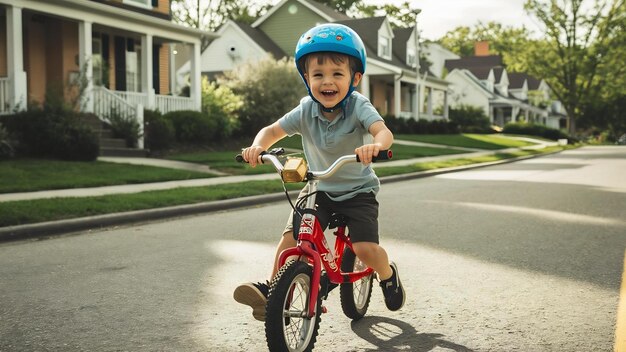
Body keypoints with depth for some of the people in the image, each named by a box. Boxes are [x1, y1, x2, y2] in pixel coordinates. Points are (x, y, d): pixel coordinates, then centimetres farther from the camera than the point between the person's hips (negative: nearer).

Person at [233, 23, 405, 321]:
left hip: (357, 191, -3)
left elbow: (384, 131, -34)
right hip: (319, 189, 3)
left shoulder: (358, 106, -19)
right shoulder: (306, 111, -10)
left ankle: (388, 274, 17)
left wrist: (374, 145, -59)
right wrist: (257, 146, -27)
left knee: (365, 247, -16)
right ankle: (272, 290, -1)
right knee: (291, 236, -16)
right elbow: (272, 131, -4)